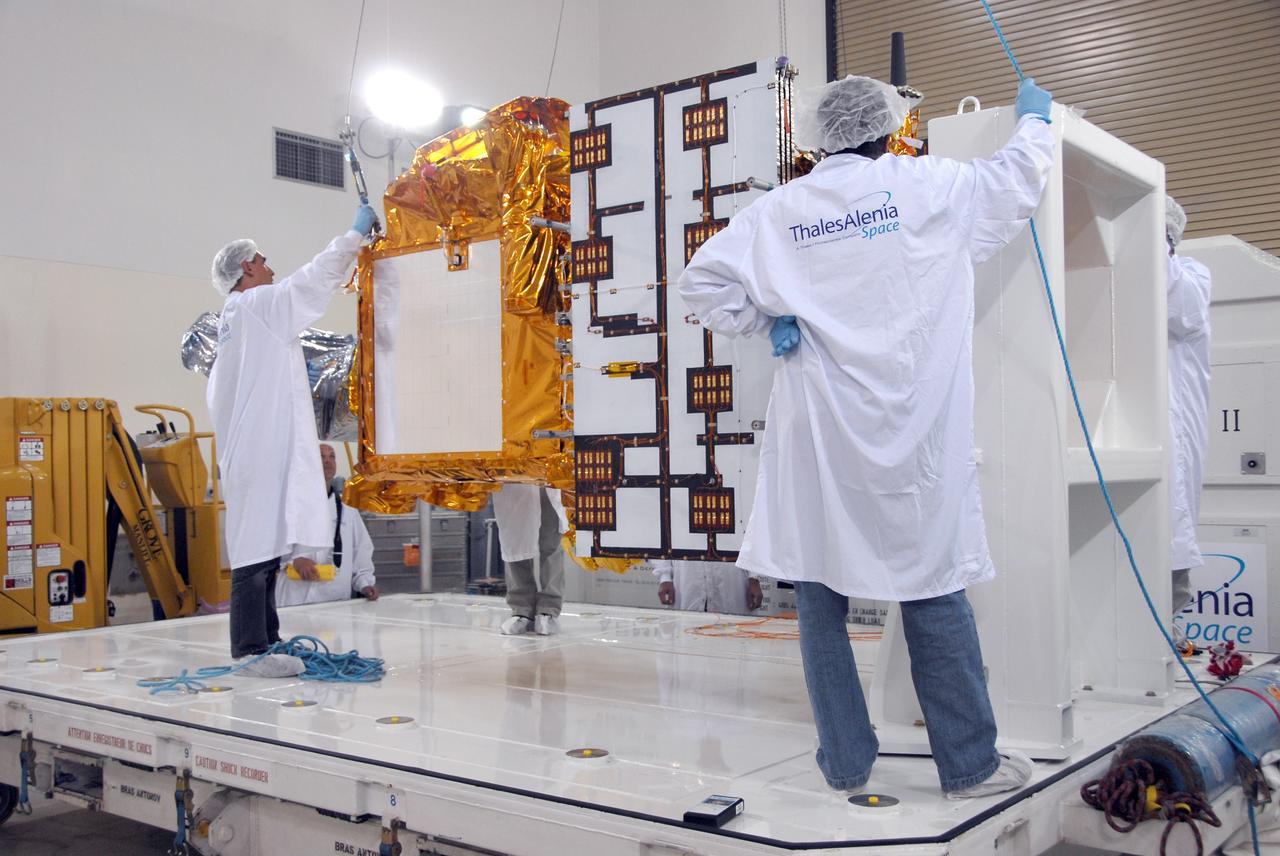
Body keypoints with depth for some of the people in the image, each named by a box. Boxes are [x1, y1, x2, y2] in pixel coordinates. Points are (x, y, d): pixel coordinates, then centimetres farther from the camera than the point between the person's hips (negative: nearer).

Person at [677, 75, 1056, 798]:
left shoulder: (780, 210, 6)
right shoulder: (926, 185, 1)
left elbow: (703, 278, 8)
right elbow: (1017, 181, 15)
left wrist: (762, 323, 11)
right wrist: (1034, 120, 33)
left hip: (818, 431, 2)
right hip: (911, 433, -1)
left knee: (819, 592, 9)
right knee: (933, 589, 6)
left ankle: (845, 760, 17)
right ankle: (970, 764, 16)